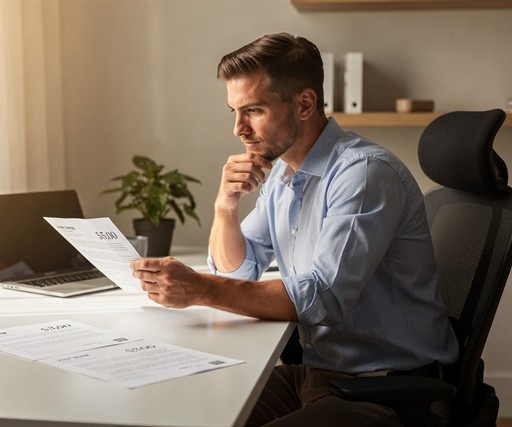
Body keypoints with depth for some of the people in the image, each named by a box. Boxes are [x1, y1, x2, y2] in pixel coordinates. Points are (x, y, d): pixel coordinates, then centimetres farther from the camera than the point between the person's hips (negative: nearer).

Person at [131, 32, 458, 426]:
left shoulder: (366, 172, -19)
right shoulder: (280, 173, 9)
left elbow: (324, 298, -28)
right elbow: (237, 271, 16)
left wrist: (201, 290, -32)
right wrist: (226, 207, -5)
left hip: (389, 389, -8)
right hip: (314, 371, 8)